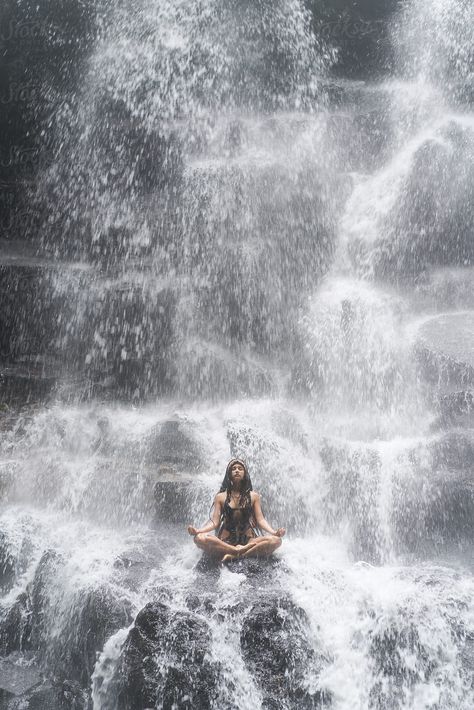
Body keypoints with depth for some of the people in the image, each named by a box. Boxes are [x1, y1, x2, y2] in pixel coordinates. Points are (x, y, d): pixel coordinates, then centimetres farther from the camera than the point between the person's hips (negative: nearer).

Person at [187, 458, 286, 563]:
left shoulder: (253, 496, 13)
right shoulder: (221, 497, 11)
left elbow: (260, 519, 6)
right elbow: (214, 521, 5)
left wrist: (274, 532, -13)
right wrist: (198, 530, -15)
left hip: (249, 541, 1)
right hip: (225, 542, -1)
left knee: (275, 540, -29)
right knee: (200, 538, -31)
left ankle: (234, 554, -31)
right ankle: (241, 551, -28)